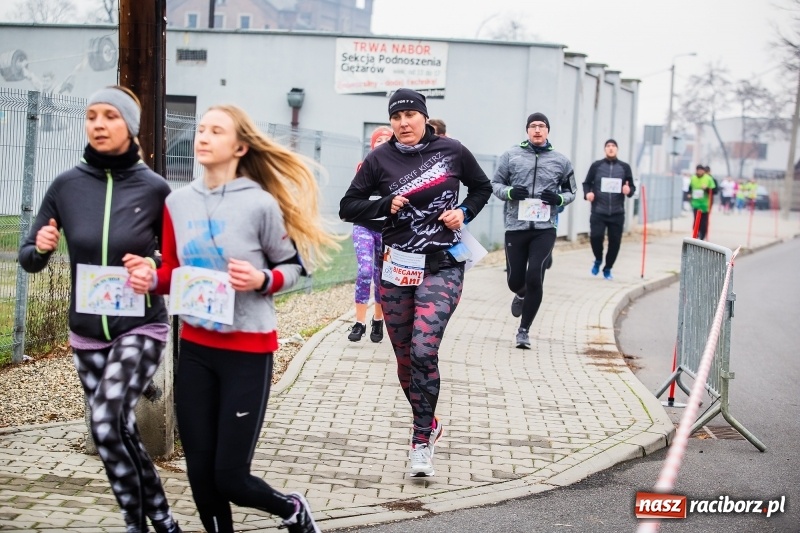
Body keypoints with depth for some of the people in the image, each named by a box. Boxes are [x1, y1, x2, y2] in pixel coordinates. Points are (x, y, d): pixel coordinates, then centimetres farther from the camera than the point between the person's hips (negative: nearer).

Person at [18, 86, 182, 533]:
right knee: (121, 431, 11)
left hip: (141, 327, -4)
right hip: (87, 333, 4)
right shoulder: (66, 185, -3)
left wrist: (153, 268, -20)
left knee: (107, 423, -21)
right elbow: (28, 259, 3)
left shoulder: (154, 188, -10)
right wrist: (41, 247, -19)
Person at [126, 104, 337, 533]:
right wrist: (151, 278, -10)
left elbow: (293, 265, -1)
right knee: (199, 472, 9)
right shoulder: (178, 202, 3)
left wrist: (263, 280, -21)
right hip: (195, 347, 5)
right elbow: (174, 272, 11)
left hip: (247, 349, -5)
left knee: (230, 476, 0)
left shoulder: (260, 203, -11)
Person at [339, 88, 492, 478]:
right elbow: (348, 207, 5)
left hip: (442, 267, -2)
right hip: (396, 267, 3)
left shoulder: (452, 151, -1)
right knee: (404, 358, 10)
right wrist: (386, 206, -11)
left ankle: (422, 442, -4)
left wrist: (464, 212, -2)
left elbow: (482, 188, 16)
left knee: (423, 351, -17)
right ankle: (429, 424, 34)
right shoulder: (380, 159, 1)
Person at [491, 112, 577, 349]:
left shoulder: (560, 160, 6)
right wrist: (509, 192, -12)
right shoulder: (511, 155, 3)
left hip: (545, 229, 0)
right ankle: (521, 295, 46)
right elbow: (495, 183, 9)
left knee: (534, 279, -12)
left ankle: (524, 330, 3)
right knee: (515, 280, 6)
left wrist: (560, 198, -6)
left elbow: (571, 191, 16)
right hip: (516, 227, 1)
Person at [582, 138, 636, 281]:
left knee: (615, 241, 2)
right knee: (595, 236, -18)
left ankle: (607, 269, 22)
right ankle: (598, 260, 13)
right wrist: (587, 193, -12)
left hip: (617, 213, 2)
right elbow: (586, 183, 9)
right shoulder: (596, 165, 4)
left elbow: (632, 187, 11)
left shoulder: (625, 167, 7)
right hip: (598, 211, -2)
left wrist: (629, 190, -13)